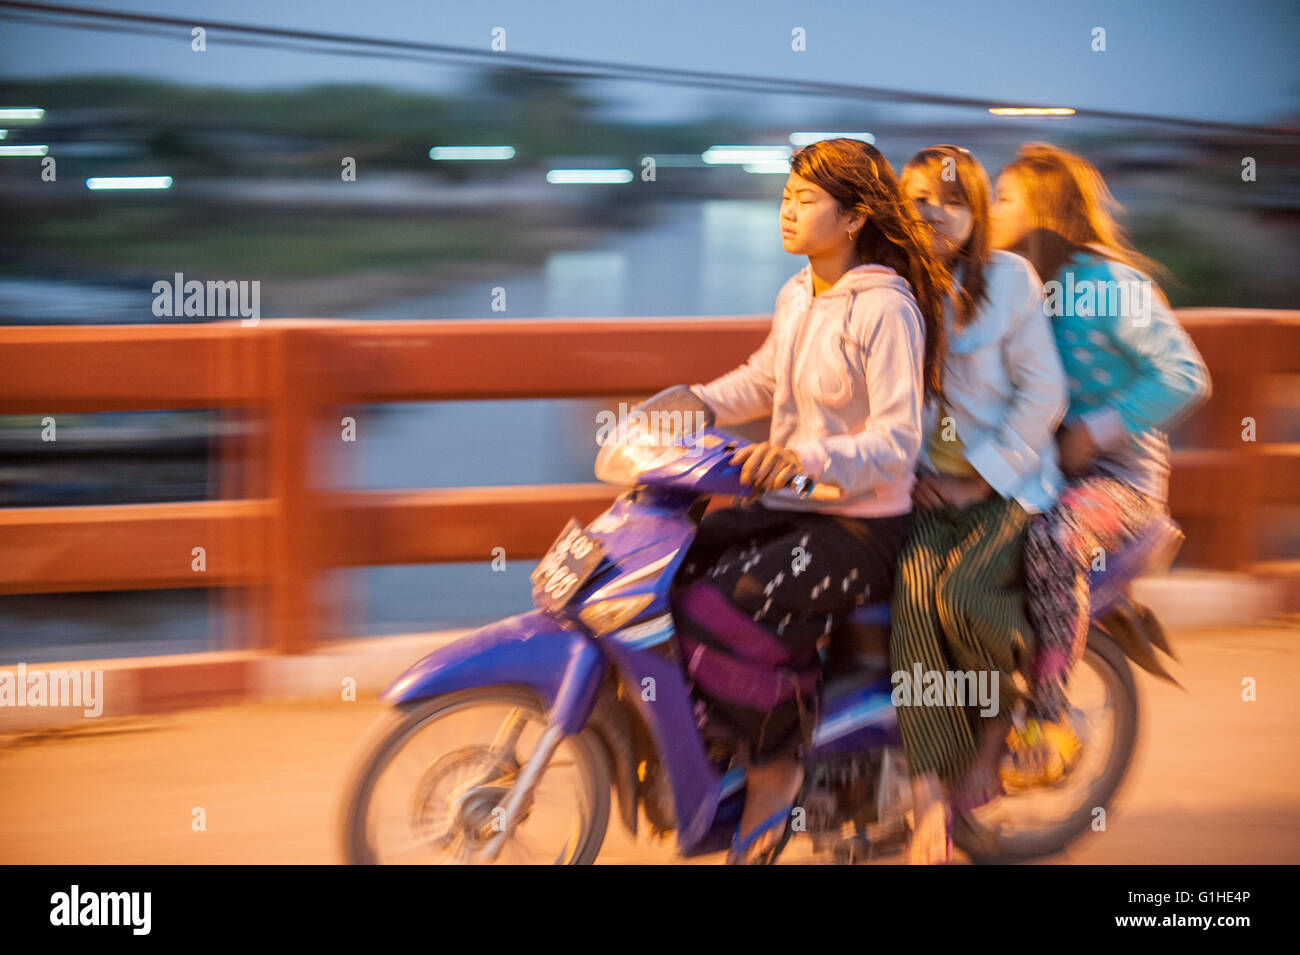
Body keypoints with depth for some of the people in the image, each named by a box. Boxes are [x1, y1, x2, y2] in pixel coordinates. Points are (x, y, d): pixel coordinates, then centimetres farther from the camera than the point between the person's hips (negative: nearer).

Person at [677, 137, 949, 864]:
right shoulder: (798, 296, 10)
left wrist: (809, 456, -36)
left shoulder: (885, 308, -15)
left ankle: (773, 767, -7)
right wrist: (695, 403, 9)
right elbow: (764, 380, 27)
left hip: (863, 524, -9)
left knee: (728, 611, -27)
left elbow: (898, 441, -21)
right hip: (790, 506, 9)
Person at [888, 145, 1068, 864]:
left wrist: (981, 479, -9)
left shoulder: (1008, 278, -1)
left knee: (960, 593, -30)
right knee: (912, 596, -27)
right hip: (924, 483, 2)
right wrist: (906, 474, -3)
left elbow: (1043, 392, -4)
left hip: (1007, 481, -2)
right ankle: (930, 796, -29)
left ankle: (1003, 716, 4)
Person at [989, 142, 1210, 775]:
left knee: (1051, 540, -38)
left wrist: (1095, 432, -21)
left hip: (1116, 472, -7)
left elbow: (1186, 376, -15)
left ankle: (1047, 721, -32)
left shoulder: (1107, 282, -9)